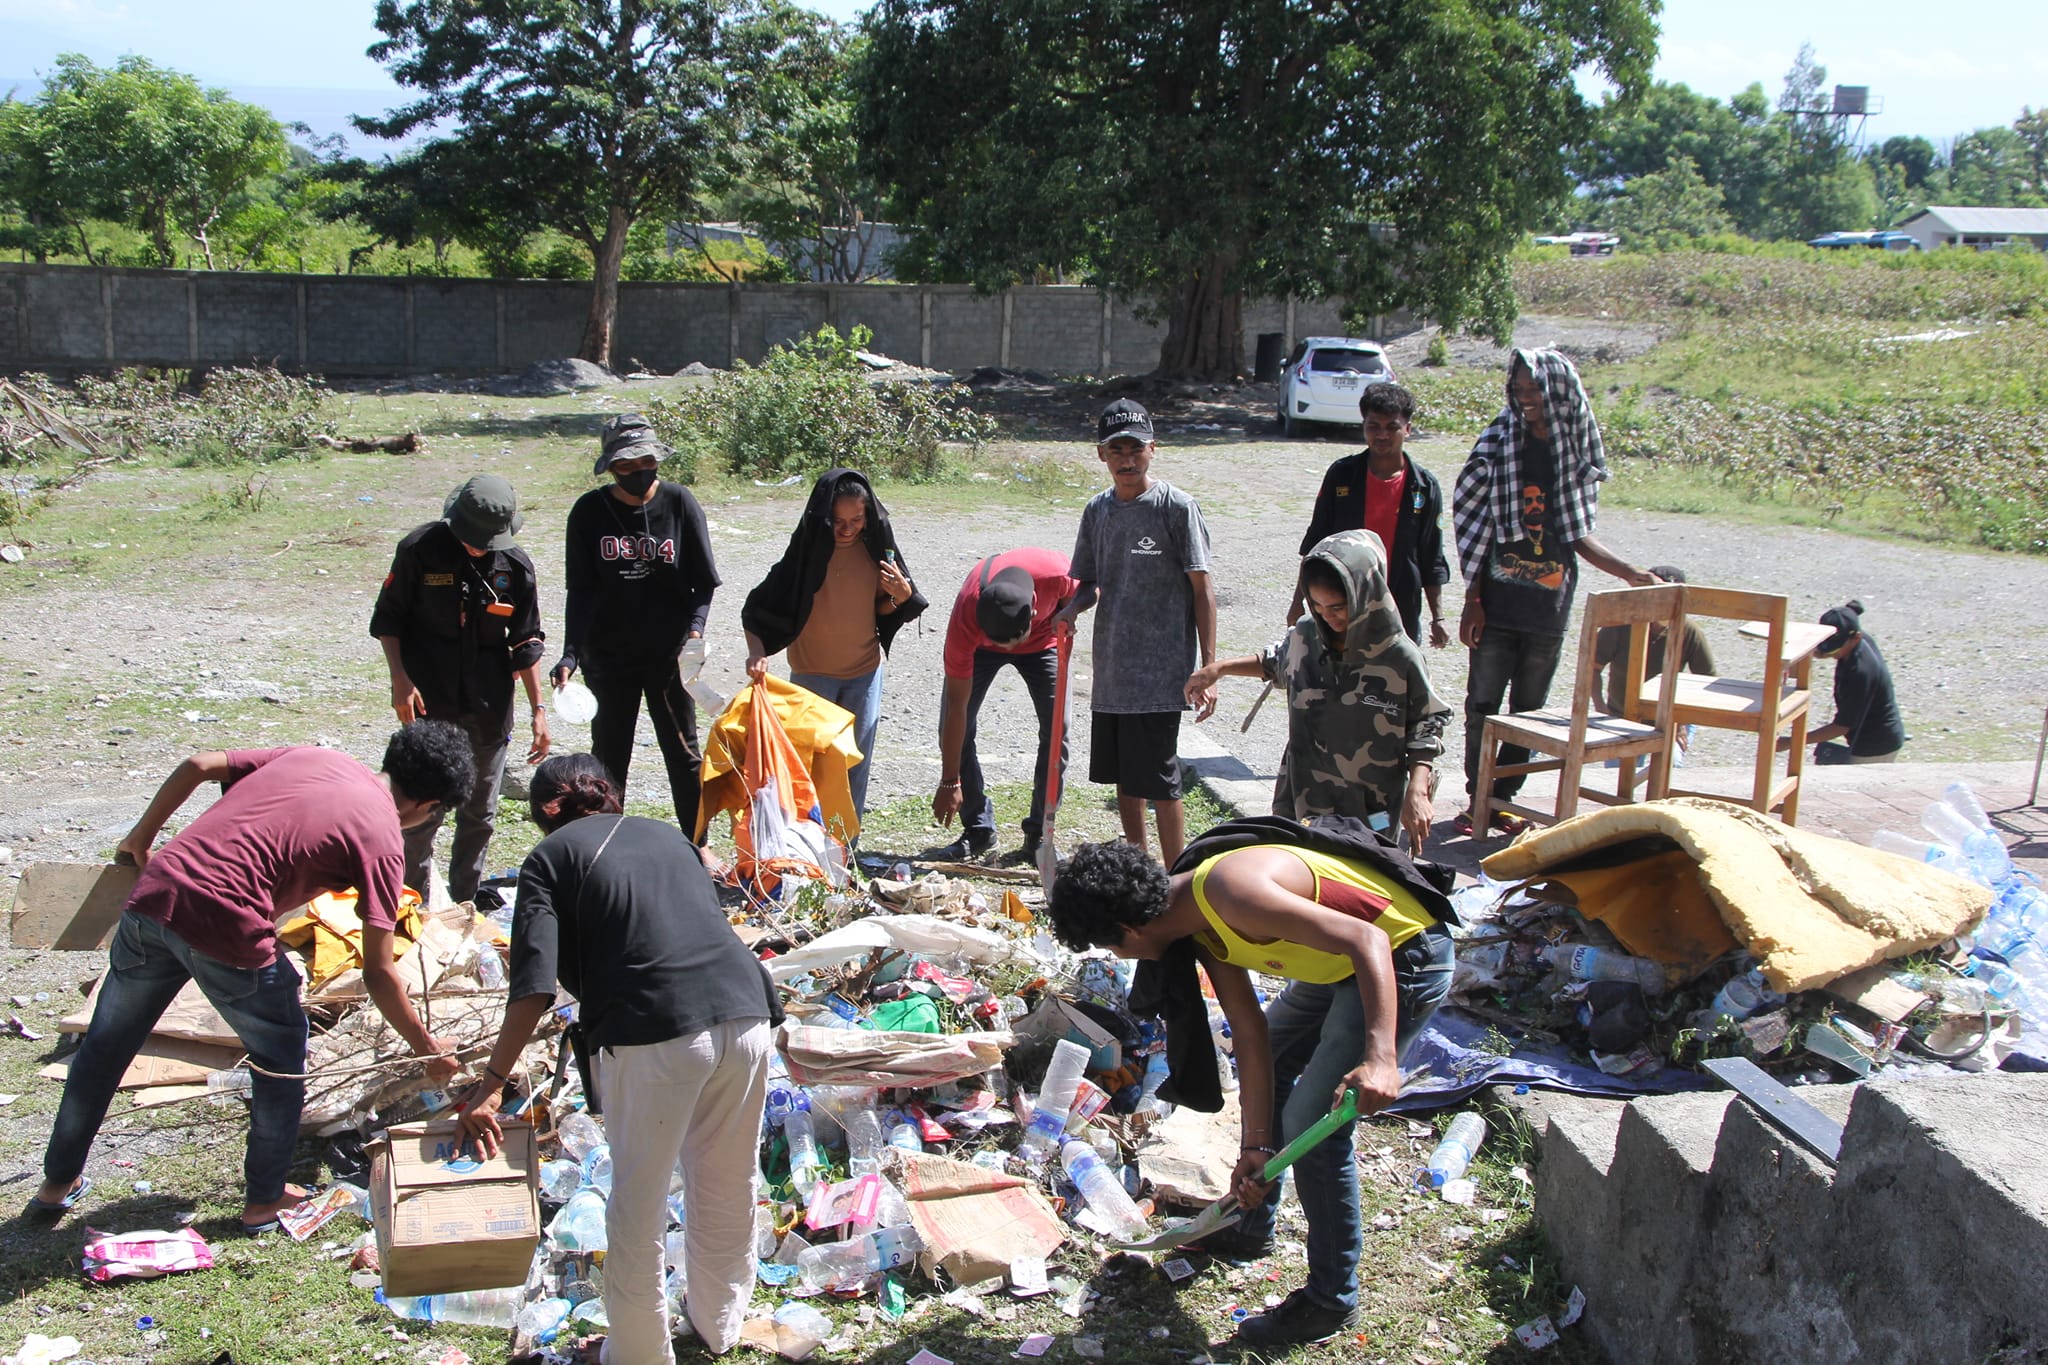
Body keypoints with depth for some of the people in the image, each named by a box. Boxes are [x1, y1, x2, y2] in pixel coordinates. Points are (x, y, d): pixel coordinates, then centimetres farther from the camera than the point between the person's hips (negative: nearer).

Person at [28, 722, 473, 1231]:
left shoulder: (311, 757, 16)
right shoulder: (382, 840, -2)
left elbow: (196, 766, 13)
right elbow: (378, 973, -3)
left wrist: (140, 839, 26)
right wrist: (428, 1049, 8)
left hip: (154, 895, 6)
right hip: (227, 929, -6)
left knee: (106, 1045, 25)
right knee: (281, 1059, 20)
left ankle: (58, 1181, 43)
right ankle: (265, 1200, 30)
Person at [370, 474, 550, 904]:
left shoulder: (516, 566, -1)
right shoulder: (421, 549, -8)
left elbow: (526, 643, 6)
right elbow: (387, 619, 1)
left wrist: (538, 710, 4)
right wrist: (400, 681, -8)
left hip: (490, 710, 3)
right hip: (428, 706, -3)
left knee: (479, 815, 11)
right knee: (423, 812, -2)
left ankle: (466, 904, 25)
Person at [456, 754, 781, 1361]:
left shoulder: (551, 856, 10)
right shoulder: (667, 835, 25)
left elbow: (534, 984, -3)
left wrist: (491, 1083, -2)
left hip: (655, 1035, -5)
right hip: (746, 1013, 5)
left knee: (638, 1201, 14)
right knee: (729, 1187, 22)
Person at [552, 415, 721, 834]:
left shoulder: (679, 502, -7)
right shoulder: (589, 512, -5)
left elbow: (705, 583, -4)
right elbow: (580, 591, -4)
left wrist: (694, 630, -20)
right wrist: (570, 654, -14)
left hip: (669, 653, -1)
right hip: (608, 654, 1)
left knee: (684, 752, 8)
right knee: (609, 755, 11)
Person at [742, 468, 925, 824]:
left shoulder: (874, 548, -7)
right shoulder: (807, 549, -17)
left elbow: (882, 609, 4)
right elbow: (759, 608, -15)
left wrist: (901, 595, -18)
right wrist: (756, 652, -31)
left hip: (865, 673, 3)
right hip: (812, 674, -3)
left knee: (856, 765, 9)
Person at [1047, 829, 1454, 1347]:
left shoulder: (1229, 891, -30)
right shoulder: (1199, 921, -1)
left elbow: (1366, 939, -34)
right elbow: (1249, 1031, 2)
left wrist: (1380, 1058, -44)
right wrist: (1257, 1145, 1)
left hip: (1405, 956, -10)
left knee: (1312, 1124, -9)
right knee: (1261, 1069, 20)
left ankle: (1331, 1301, 8)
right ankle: (1251, 1228, 39)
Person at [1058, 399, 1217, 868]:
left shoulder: (1176, 507, -9)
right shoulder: (1097, 509, 9)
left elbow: (1202, 589, -8)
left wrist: (1208, 668, -12)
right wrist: (1073, 608, -6)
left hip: (1160, 674, -6)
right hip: (1111, 671, 6)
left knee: (1160, 782, -5)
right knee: (1123, 776, 15)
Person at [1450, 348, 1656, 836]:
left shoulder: (1578, 455, 3)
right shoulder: (1498, 445, -3)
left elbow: (1578, 537, 10)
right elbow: (1476, 526, -2)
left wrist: (1629, 573, -1)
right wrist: (1473, 599, -6)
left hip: (1549, 609, 2)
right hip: (1498, 605, -2)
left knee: (1528, 711, 9)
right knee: (1482, 705, 1)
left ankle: (1503, 800, 21)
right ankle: (1477, 800, 13)